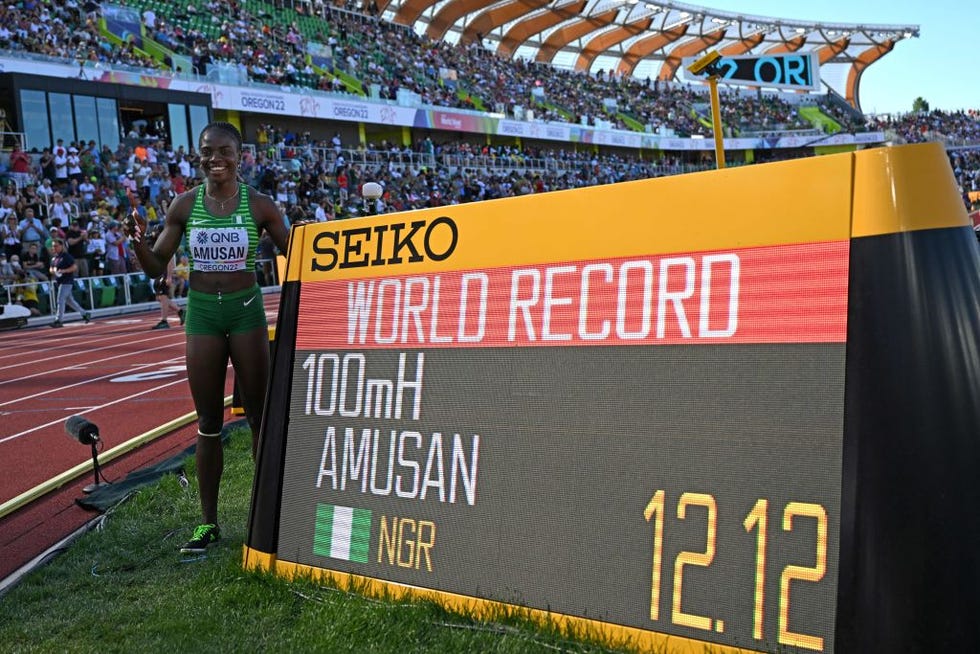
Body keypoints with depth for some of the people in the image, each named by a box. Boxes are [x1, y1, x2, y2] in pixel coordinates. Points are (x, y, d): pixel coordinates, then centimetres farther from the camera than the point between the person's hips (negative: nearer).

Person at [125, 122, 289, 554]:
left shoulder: (258, 205, -2)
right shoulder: (184, 205, 2)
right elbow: (157, 268, 5)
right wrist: (138, 242, -14)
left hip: (246, 311, -2)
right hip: (201, 312, 2)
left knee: (259, 416, 3)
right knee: (208, 422, 8)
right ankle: (208, 522, 17)